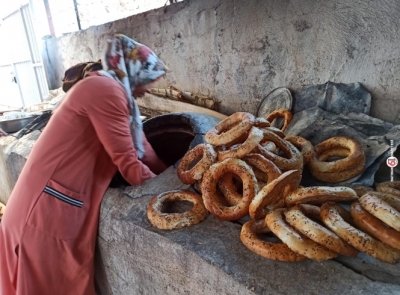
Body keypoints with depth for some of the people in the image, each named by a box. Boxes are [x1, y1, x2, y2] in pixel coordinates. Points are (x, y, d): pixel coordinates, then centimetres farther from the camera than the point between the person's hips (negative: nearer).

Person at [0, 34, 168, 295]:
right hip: (50, 206, -9)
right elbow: (129, 165, -18)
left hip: (61, 204, 9)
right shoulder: (107, 90, -18)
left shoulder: (113, 90, 13)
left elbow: (140, 146, 15)